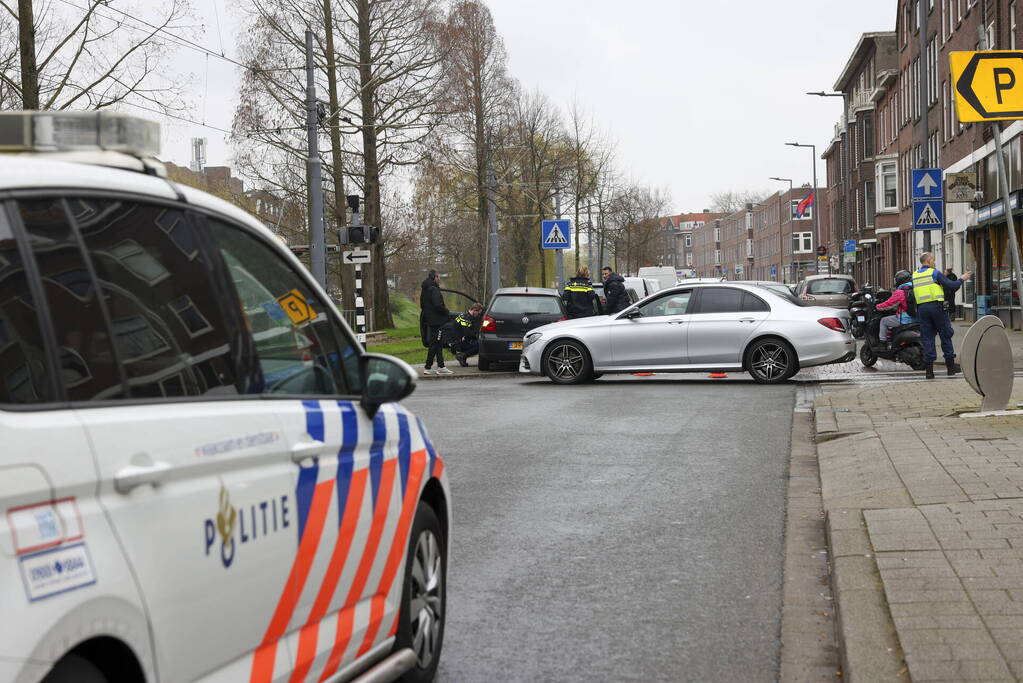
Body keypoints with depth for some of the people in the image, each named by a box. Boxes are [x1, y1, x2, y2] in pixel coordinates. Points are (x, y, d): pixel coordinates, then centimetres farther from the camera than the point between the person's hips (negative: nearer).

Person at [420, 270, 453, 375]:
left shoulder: (424, 290, 14)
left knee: (438, 344, 14)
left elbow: (422, 305, 20)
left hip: (430, 320, 10)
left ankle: (441, 367, 16)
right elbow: (438, 305, -25)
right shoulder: (434, 289, -16)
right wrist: (447, 313, -10)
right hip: (437, 321, -10)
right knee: (435, 344, -5)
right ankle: (428, 368, -3)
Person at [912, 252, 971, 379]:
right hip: (935, 306, -4)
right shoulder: (934, 273, -4)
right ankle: (950, 366, 10)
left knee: (927, 338, 5)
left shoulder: (915, 275, 12)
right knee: (945, 335, 7)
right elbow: (951, 286, -7)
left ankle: (929, 369, -1)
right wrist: (962, 279, 10)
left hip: (921, 308, 4)